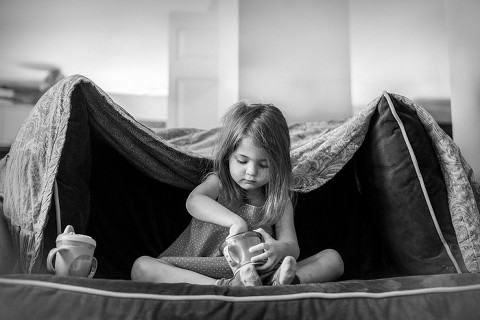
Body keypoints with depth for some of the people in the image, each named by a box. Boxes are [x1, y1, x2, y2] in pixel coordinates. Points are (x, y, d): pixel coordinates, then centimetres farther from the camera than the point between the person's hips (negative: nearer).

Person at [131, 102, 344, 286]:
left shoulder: (279, 200, 7)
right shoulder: (218, 183, 3)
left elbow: (292, 247, -6)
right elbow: (194, 200, -22)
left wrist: (280, 249, -33)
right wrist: (235, 221, -40)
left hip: (261, 273, 2)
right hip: (204, 272, -1)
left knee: (333, 259, -10)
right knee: (141, 267, -25)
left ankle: (278, 285, -39)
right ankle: (225, 288, -41)